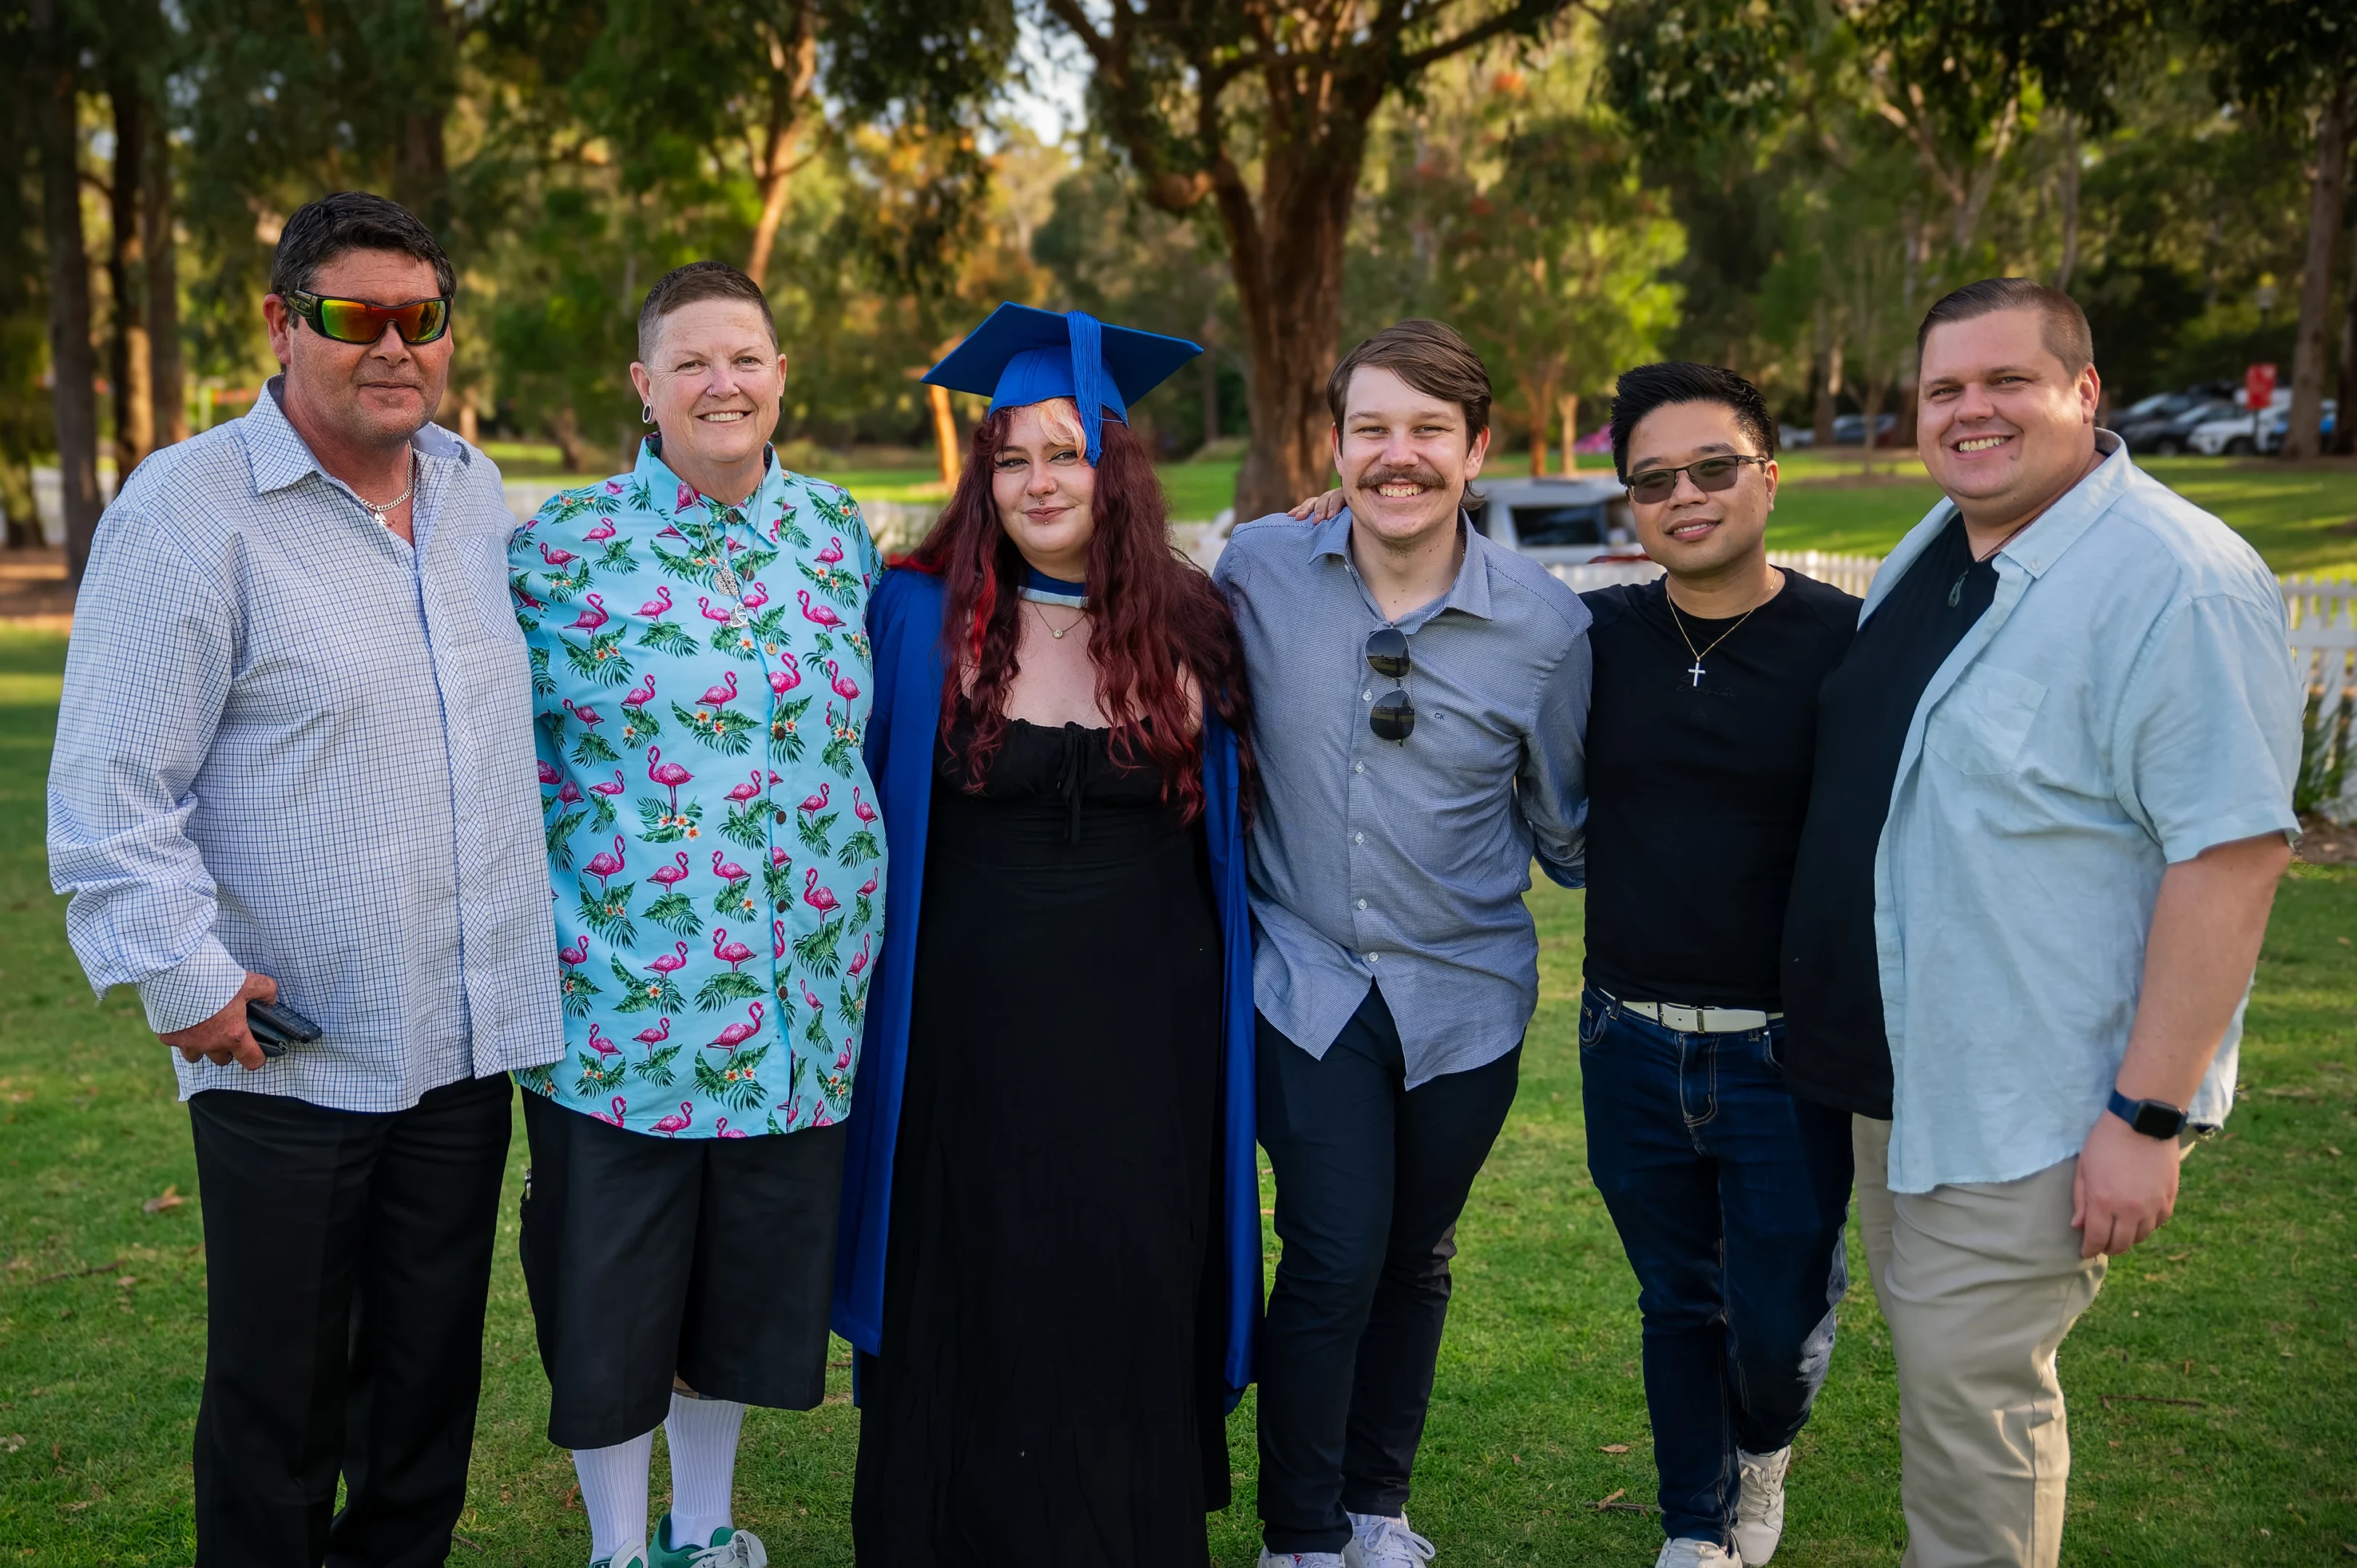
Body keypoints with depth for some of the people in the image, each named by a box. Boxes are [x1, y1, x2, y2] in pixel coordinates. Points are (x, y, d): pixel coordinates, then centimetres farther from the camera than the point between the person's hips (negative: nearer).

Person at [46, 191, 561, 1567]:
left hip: (471, 1038, 6)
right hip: (288, 1055, -5)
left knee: (433, 1377, 17)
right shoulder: (187, 508, -10)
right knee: (279, 1403, 8)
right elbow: (110, 784, -11)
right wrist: (184, 975, -14)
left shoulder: (477, 491, 9)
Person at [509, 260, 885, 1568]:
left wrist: (863, 939, 13)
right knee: (610, 1287, 9)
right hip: (620, 995, -3)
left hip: (800, 996, 3)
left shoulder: (839, 531, 4)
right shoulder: (562, 545, -6)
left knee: (753, 1269, 16)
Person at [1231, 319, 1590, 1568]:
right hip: (1306, 981, -1)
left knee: (1415, 1262, 15)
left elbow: (1564, 823, 7)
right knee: (1333, 1261, -6)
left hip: (1464, 994, 1)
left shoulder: (1547, 625, -8)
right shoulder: (1258, 571, -7)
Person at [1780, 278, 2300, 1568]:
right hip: (1895, 1065, 8)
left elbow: (2234, 851, -23)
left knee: (1966, 1389, 1)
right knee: (1932, 1359, 20)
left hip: (2033, 1103, -8)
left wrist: (2148, 1114, -24)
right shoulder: (1930, 552, 8)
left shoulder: (2176, 579, -20)